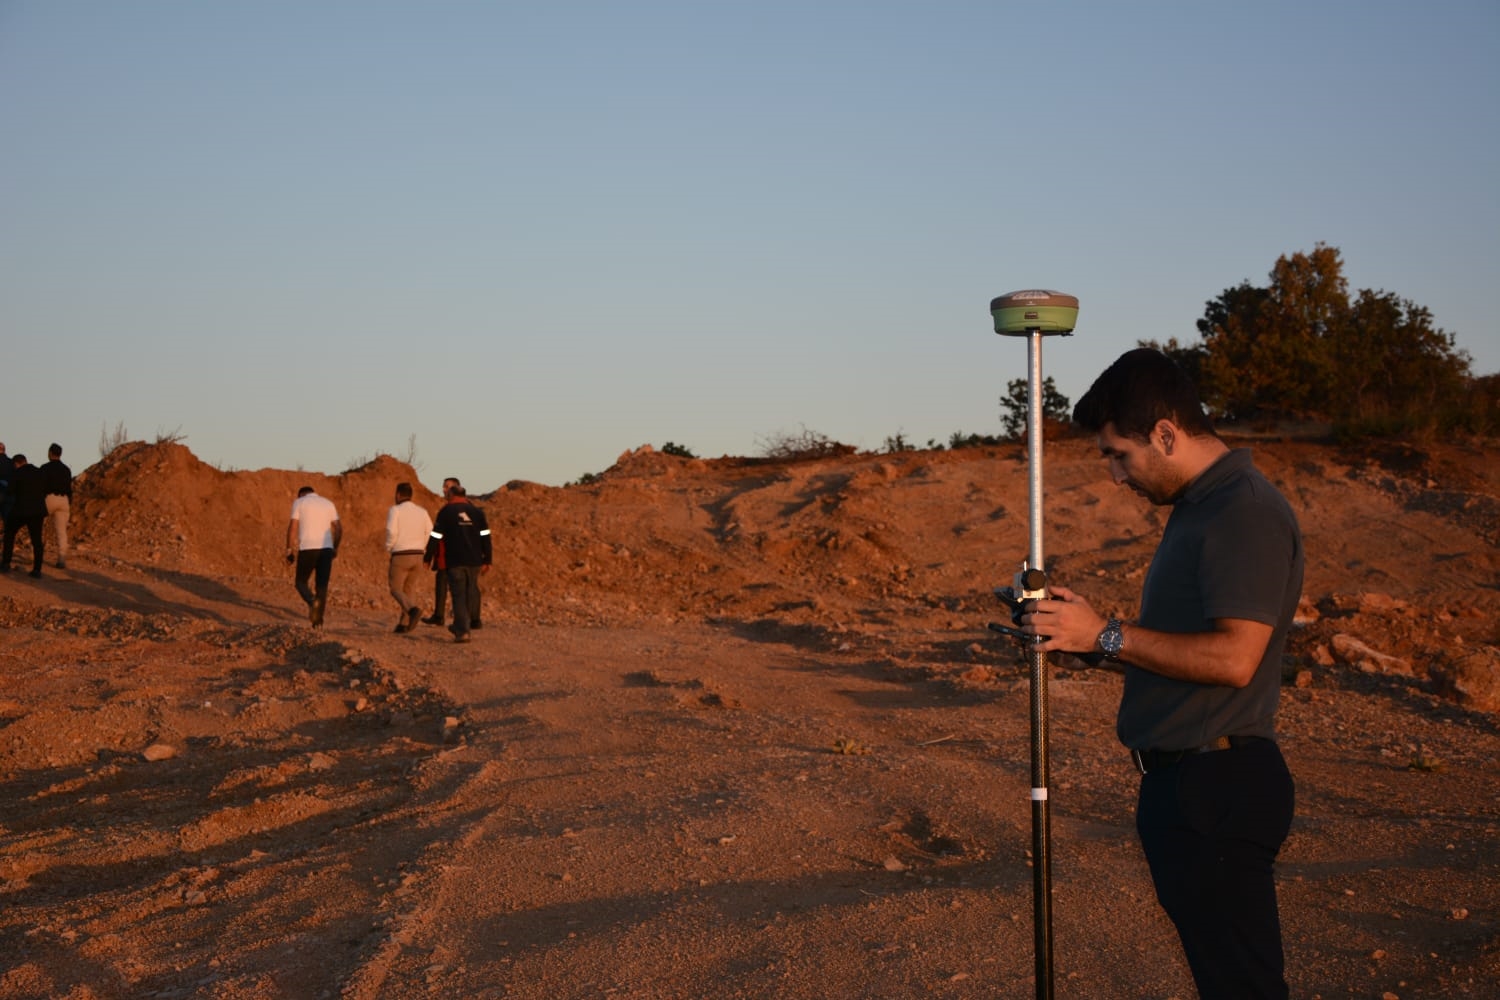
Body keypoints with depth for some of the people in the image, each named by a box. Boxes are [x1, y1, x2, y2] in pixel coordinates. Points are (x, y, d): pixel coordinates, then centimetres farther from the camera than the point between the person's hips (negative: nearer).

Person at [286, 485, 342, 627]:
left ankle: (312, 601, -20)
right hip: (326, 548, 3)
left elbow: (293, 527, -4)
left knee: (301, 582, 9)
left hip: (307, 548, -3)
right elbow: (339, 529, 10)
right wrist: (335, 548, 21)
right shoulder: (328, 503, 15)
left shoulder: (299, 502, 5)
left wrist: (289, 550, 0)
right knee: (322, 586, 8)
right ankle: (318, 618, 0)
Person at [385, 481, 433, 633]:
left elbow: (391, 532, -18)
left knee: (396, 591, 2)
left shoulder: (395, 510, -6)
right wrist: (421, 550, 14)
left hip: (400, 557, -5)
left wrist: (389, 548, 1)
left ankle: (414, 609, -27)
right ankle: (404, 623, 13)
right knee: (405, 589, 20)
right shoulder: (422, 512, 8)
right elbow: (431, 534, 3)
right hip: (417, 557, 5)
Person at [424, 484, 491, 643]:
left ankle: (462, 632, -13)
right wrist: (487, 560, 8)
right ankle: (459, 626, 28)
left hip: (455, 561, -3)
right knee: (470, 594, 16)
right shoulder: (477, 512, 8)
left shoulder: (446, 512, -2)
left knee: (459, 596, -3)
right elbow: (485, 537, 5)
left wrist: (428, 557, 6)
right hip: (474, 561, 3)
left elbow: (435, 537, -3)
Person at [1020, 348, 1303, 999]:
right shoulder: (1198, 505, 16)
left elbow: (1233, 657, -26)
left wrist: (1107, 635, -20)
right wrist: (1079, 632, 8)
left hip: (1219, 790, -10)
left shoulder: (1245, 513, -17)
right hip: (1180, 782, 10)